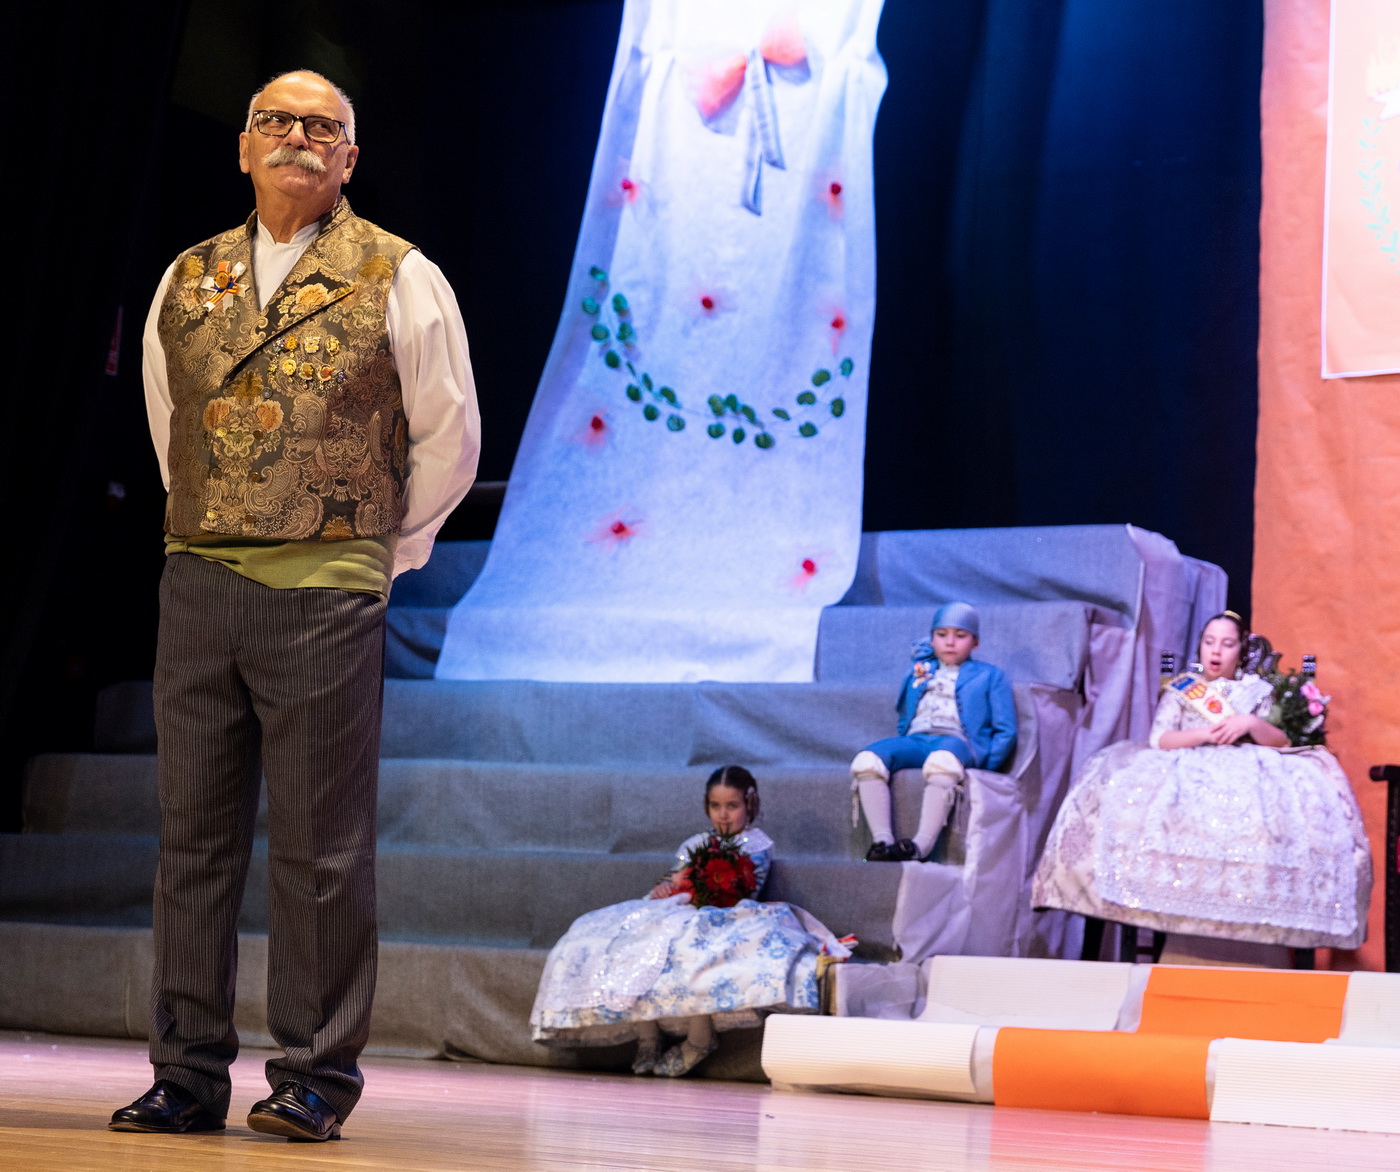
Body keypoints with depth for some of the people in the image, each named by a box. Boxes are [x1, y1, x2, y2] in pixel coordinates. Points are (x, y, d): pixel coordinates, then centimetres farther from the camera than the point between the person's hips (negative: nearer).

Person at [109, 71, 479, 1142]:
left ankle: (316, 1080, 6)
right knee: (194, 839, 6)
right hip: (197, 582, 4)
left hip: (326, 595, -4)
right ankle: (189, 1074, 14)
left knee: (320, 850, -2)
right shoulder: (188, 281, 13)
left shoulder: (398, 280, 2)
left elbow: (448, 445, 7)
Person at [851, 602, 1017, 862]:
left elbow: (1006, 731, 12)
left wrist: (985, 766, -1)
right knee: (867, 760, -31)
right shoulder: (919, 671, 32)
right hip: (914, 741, 4)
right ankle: (882, 841, -38)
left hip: (958, 742, -4)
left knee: (941, 762, -43)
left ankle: (922, 846, -49)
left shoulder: (989, 675, 21)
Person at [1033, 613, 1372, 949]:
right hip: (1186, 773, 0)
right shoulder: (1180, 691, 22)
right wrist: (1206, 734, -11)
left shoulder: (1256, 691, 23)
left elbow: (1282, 742, 11)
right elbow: (1159, 740, 5)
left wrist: (1252, 724, -9)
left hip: (1246, 773, 0)